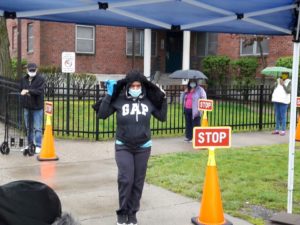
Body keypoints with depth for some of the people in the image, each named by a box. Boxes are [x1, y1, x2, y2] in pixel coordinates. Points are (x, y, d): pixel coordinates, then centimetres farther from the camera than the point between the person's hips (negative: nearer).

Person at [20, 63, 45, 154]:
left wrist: (28, 91, -30)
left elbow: (40, 91, -21)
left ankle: (38, 146, 4)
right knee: (28, 127, 15)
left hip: (37, 107, -6)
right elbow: (21, 90, 18)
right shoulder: (24, 79, 9)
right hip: (27, 106, 6)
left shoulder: (40, 79, -9)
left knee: (37, 128, -3)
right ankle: (30, 144, 26)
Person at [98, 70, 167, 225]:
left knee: (138, 182, 7)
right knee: (125, 179, -11)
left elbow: (162, 117, 7)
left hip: (143, 148, 2)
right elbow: (102, 115, -11)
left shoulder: (148, 101, -1)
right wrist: (109, 95, -15)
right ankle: (122, 212, 8)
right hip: (123, 147, -2)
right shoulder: (118, 100, -7)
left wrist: (163, 99, -2)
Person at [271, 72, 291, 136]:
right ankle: (277, 129, 15)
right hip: (276, 100, 5)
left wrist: (283, 84, -12)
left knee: (283, 116, -6)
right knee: (277, 115, 9)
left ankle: (283, 130, -2)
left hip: (283, 101, -5)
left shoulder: (289, 82, 0)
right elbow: (274, 88, 5)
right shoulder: (278, 80, 13)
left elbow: (289, 91, -11)